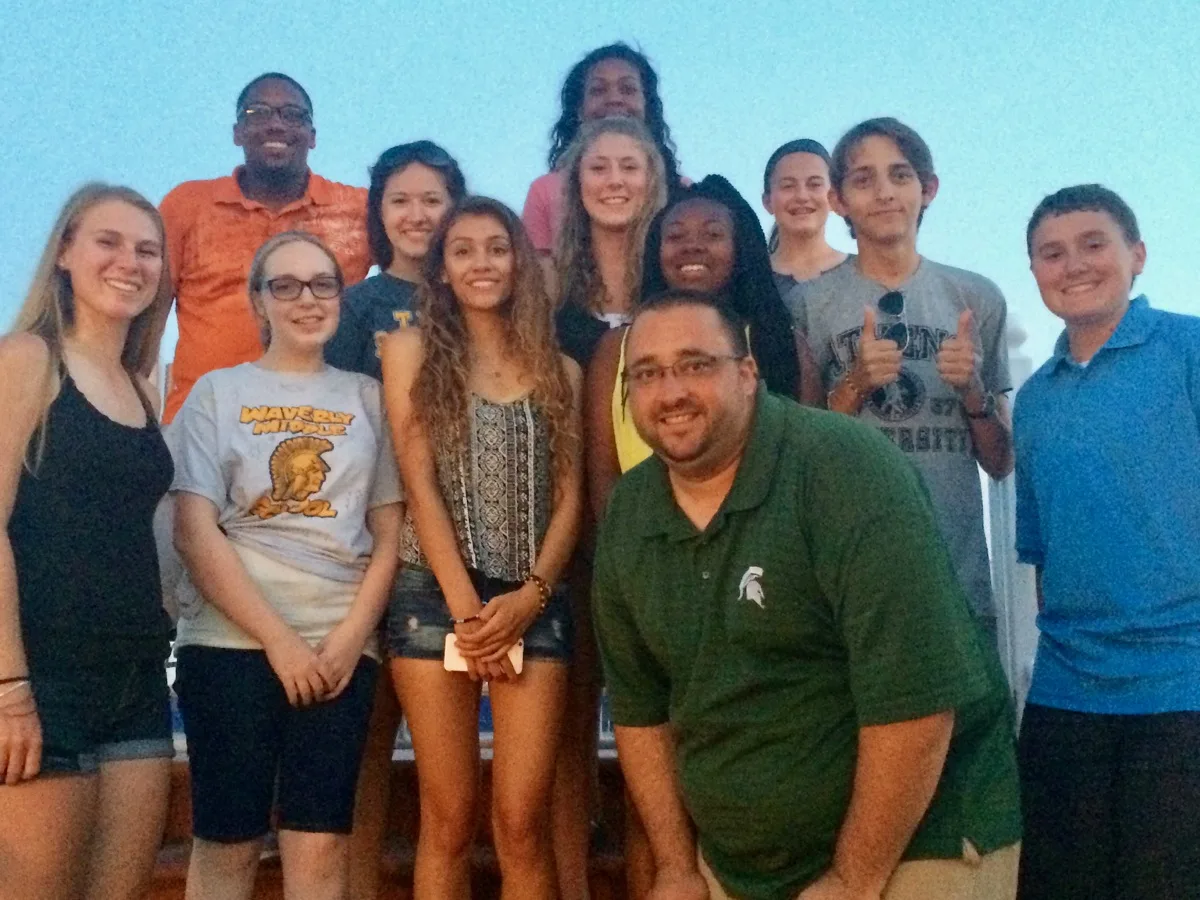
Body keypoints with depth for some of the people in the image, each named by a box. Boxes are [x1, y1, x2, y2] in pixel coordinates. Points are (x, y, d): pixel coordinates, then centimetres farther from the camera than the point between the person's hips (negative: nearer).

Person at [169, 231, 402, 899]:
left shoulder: (368, 397, 12)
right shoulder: (219, 392, 7)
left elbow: (390, 532, 9)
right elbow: (195, 531, -2)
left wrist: (350, 637, -5)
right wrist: (279, 639, -9)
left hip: (342, 645, 1)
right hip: (232, 638, -1)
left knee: (321, 845, -2)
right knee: (228, 841, 2)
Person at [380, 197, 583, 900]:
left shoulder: (560, 370, 12)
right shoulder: (412, 350, 6)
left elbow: (570, 497, 7)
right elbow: (420, 485, -2)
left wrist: (530, 597, -8)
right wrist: (467, 607, -10)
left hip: (536, 603, 1)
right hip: (436, 597, -1)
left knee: (522, 822, -4)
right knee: (449, 820, 2)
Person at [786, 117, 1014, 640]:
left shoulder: (977, 299, 6)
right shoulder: (808, 304, 1)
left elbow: (1001, 463, 9)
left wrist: (972, 390, -9)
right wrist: (854, 385, -13)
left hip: (961, 581, 2)